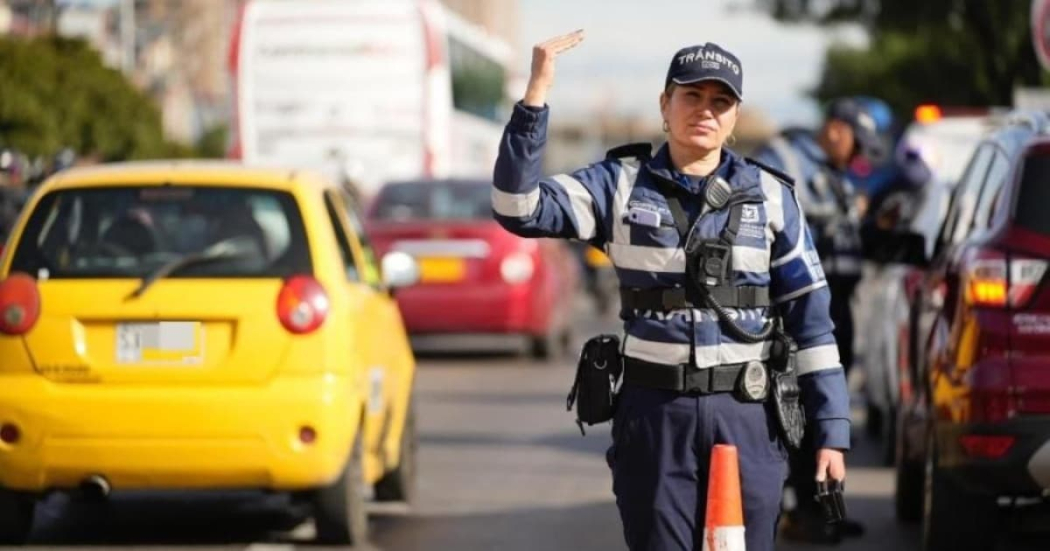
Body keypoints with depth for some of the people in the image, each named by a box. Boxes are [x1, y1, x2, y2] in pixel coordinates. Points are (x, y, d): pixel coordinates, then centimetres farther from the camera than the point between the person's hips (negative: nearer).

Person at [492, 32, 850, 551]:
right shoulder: (622, 186, 3)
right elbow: (519, 208, -10)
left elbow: (810, 316, 5)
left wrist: (831, 429, 0)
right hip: (654, 414, -1)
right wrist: (536, 96, -20)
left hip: (747, 415, 1)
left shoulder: (770, 197, 6)